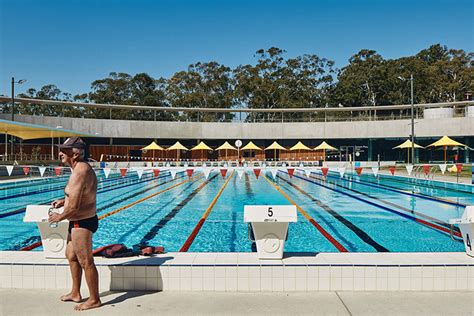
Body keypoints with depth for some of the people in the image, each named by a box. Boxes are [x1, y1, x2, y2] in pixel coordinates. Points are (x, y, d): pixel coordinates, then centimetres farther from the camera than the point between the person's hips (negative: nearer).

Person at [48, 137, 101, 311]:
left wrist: (60, 217, -8)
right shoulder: (84, 168, 8)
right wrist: (64, 200, 14)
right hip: (81, 221, 11)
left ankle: (94, 300, 19)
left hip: (82, 223, -11)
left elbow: (73, 207, -26)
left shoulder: (79, 173, -25)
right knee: (71, 255, 23)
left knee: (86, 262, 3)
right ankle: (75, 293, 38)